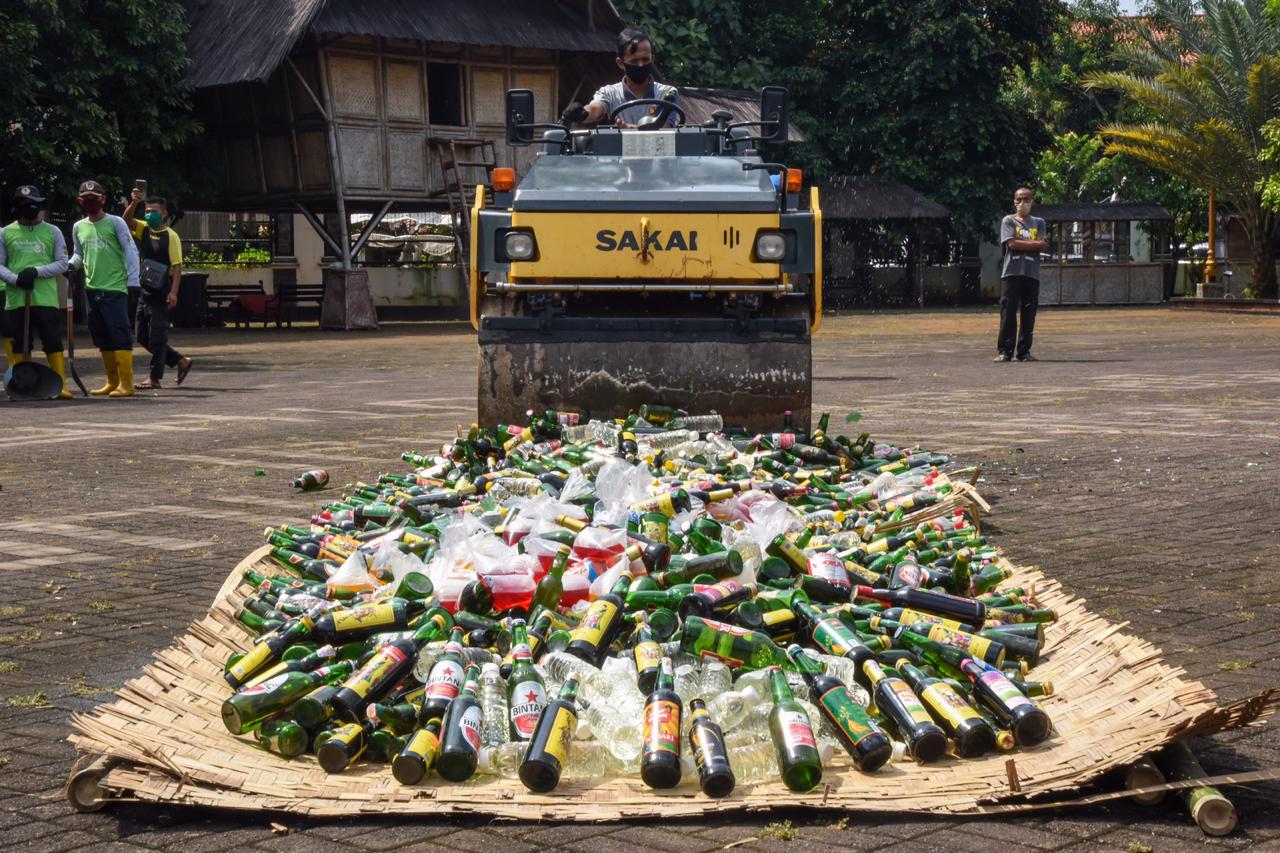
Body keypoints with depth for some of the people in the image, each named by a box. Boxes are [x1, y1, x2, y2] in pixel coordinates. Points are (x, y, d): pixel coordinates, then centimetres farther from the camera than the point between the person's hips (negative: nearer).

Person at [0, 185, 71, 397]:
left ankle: (61, 385, -3)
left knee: (53, 342, -5)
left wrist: (36, 271, -10)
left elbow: (63, 263, 5)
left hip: (46, 298, -1)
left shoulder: (52, 232, 9)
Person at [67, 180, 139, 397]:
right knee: (102, 338, 9)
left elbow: (131, 251, -6)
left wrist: (133, 281, -13)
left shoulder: (115, 223, -3)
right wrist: (71, 265, 0)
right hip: (92, 289, 6)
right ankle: (113, 382, 16)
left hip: (115, 288, -6)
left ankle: (126, 384, -11)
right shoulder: (78, 227, 13)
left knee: (120, 335, -10)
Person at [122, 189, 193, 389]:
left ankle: (155, 378, 4)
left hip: (161, 293, -8)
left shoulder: (170, 236, -8)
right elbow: (127, 219, -6)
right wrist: (134, 203, -25)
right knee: (141, 335, 11)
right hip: (144, 290, 8)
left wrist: (173, 292, -20)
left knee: (157, 335, -4)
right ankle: (181, 361, 19)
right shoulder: (144, 229, 11)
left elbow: (177, 266, -12)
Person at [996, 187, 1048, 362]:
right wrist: (1033, 243, -5)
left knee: (1028, 315, 1)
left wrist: (1020, 241, -7)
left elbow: (1041, 246, -1)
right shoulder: (1008, 221, 8)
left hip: (1032, 274, 3)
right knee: (1008, 313, -7)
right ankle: (1005, 351, -6)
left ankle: (1024, 351, 7)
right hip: (1011, 273, -2)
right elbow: (1011, 244, -7)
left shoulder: (1038, 222, 15)